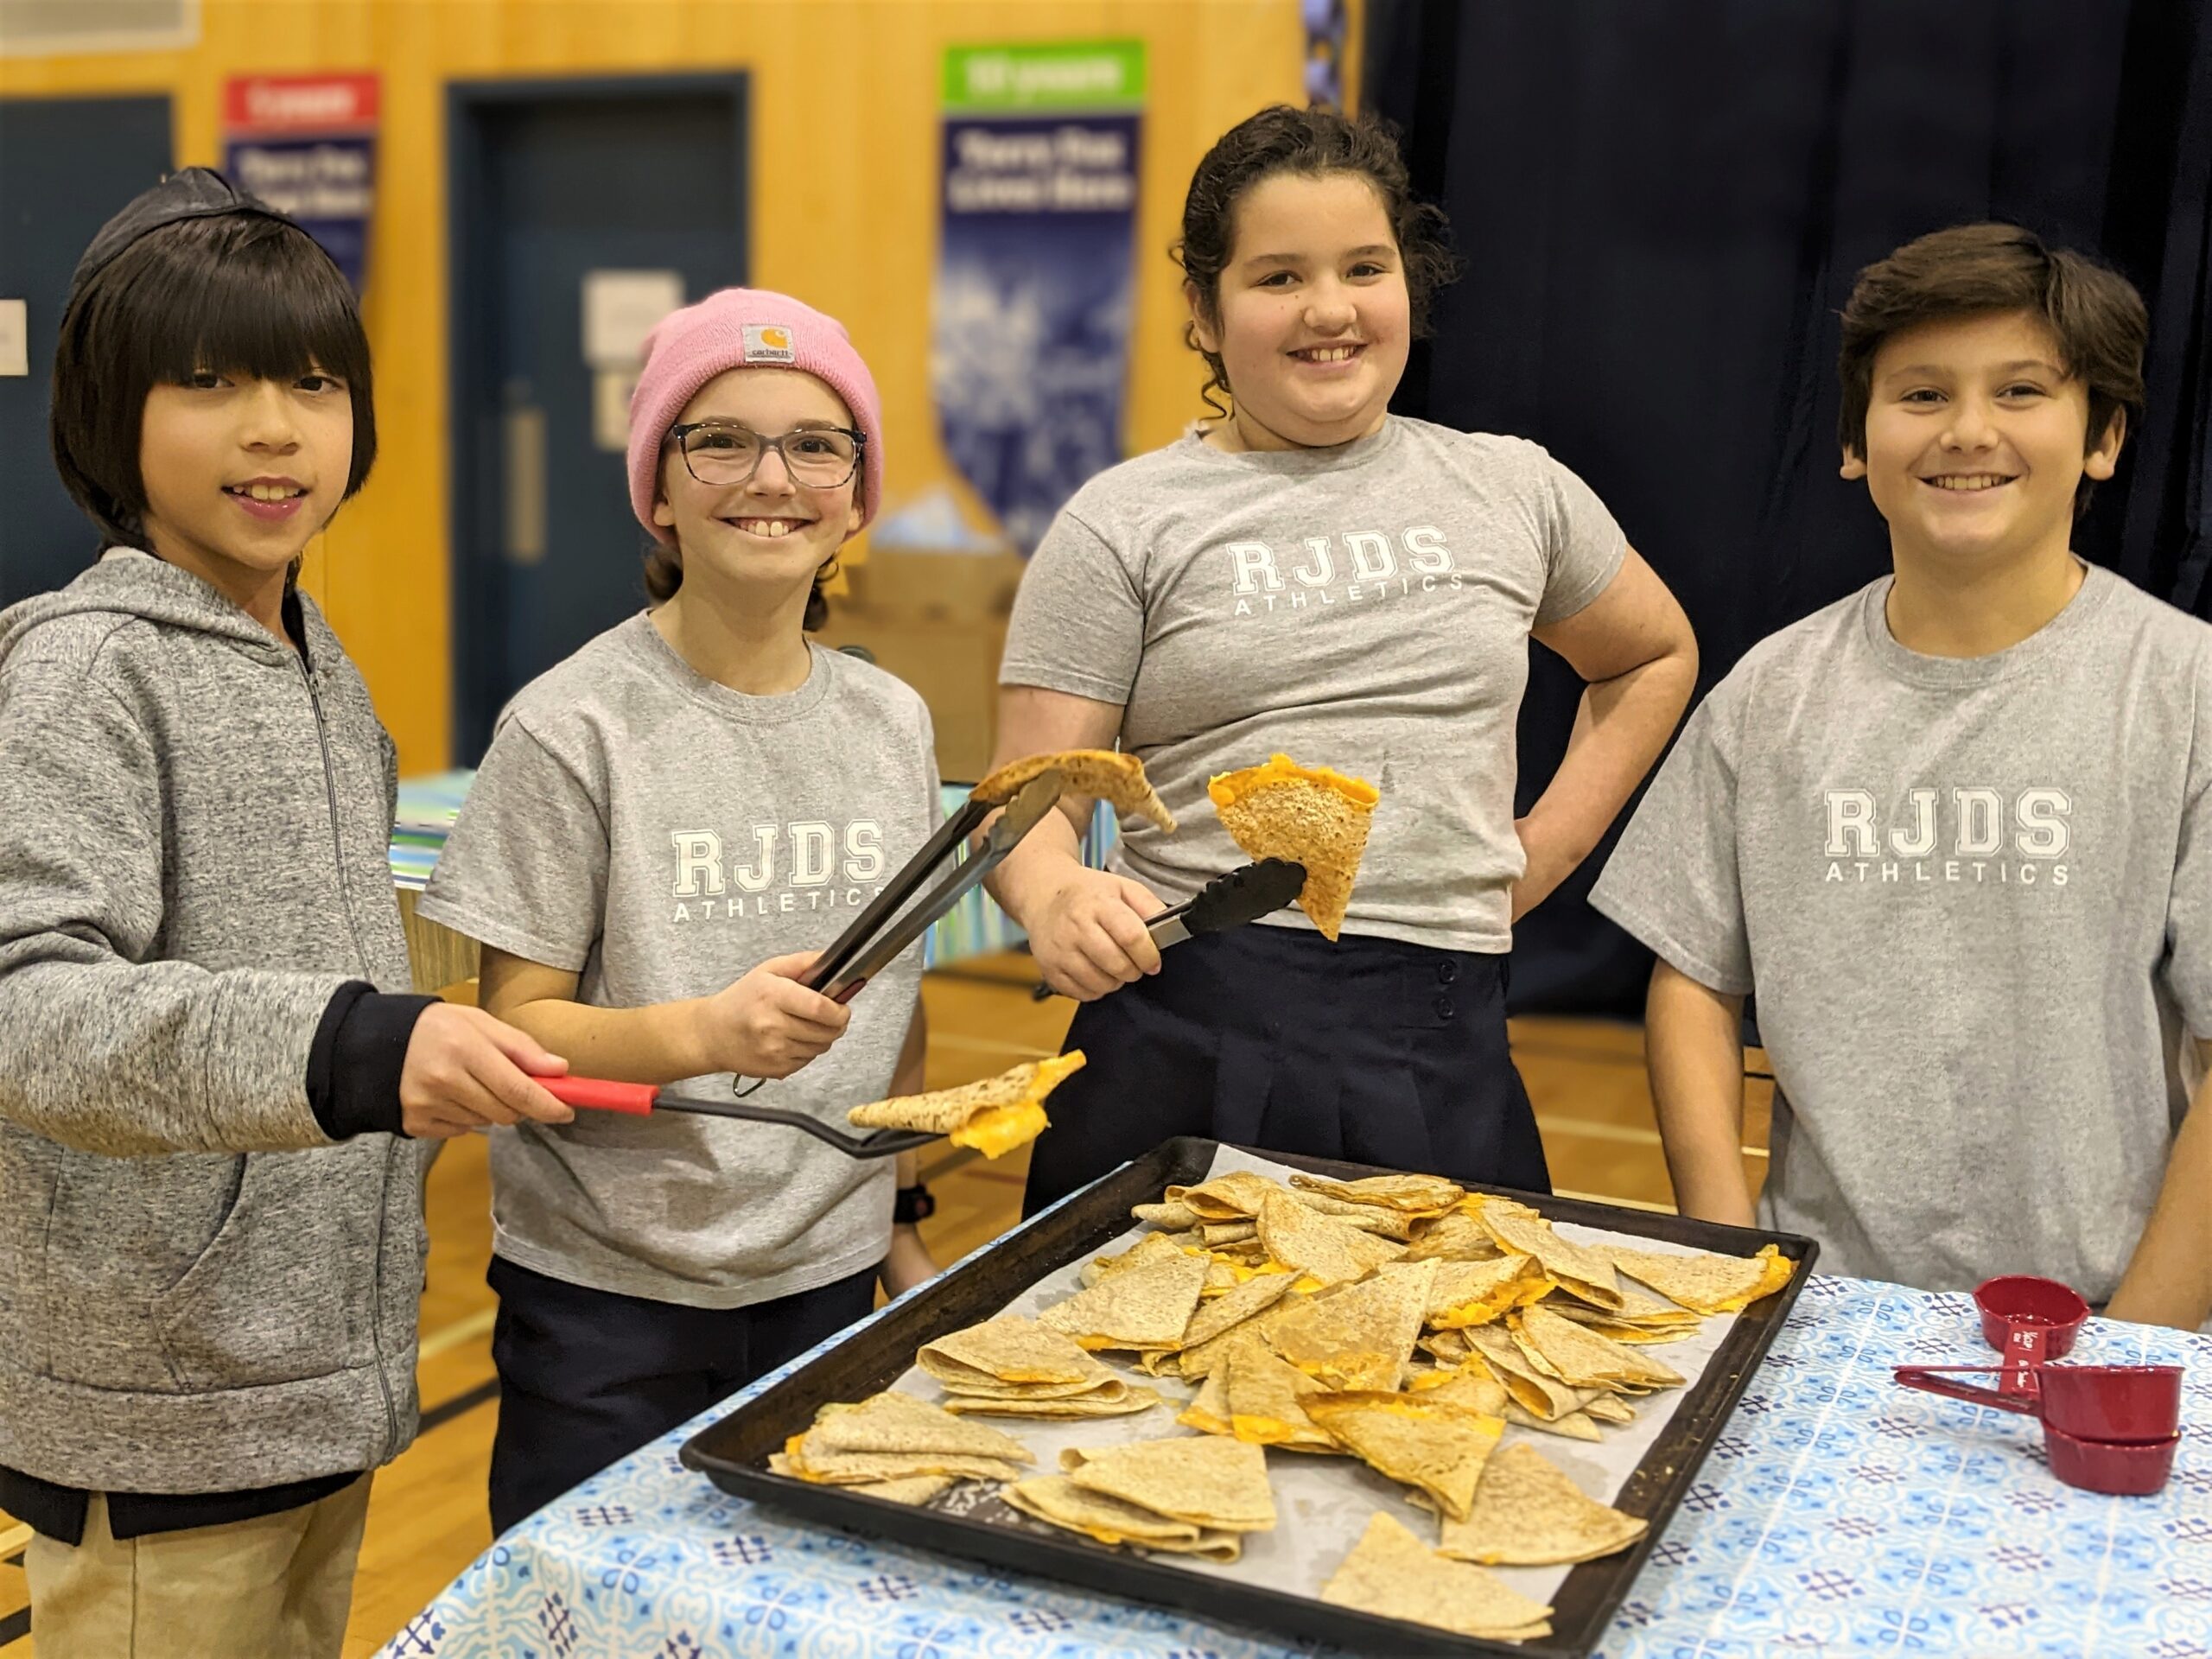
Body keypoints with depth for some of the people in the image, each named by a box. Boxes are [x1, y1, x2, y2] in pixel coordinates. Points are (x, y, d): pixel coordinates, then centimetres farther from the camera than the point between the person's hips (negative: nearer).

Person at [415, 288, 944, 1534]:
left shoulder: (894, 722, 4)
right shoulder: (572, 728, -11)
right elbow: (516, 1025, -11)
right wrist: (703, 1031, -27)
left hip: (827, 1283, 4)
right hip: (607, 1297, -4)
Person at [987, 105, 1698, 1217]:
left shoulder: (1514, 490, 11)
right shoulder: (1124, 527, 2)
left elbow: (1657, 656, 27)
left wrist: (1542, 850, 15)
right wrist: (1058, 900, -25)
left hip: (1440, 1043, 2)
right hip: (1188, 1036, -2)